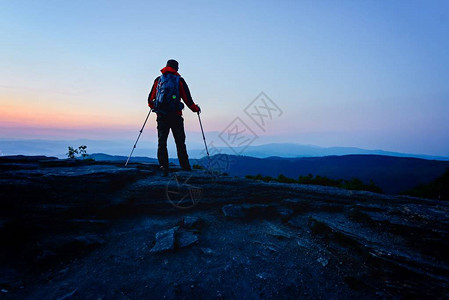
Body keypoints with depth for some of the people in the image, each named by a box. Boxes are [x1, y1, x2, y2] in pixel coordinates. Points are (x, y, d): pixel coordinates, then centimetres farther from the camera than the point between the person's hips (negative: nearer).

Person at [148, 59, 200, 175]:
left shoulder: (158, 80, 10)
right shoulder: (179, 80, 3)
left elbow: (150, 99, 12)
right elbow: (187, 99, 1)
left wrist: (153, 106, 34)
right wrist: (195, 108, 17)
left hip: (161, 116, 2)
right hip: (175, 116, -1)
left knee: (161, 142, 6)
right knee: (180, 143, 6)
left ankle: (163, 166, -3)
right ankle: (186, 168, 8)